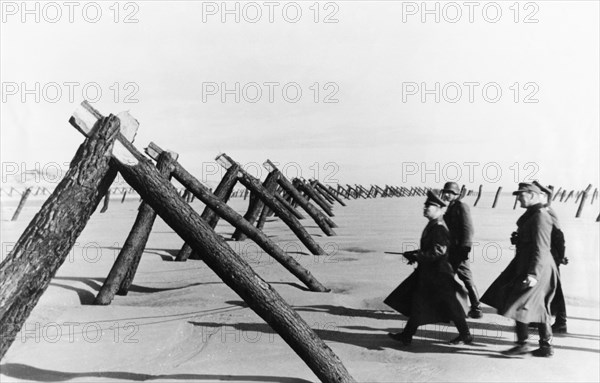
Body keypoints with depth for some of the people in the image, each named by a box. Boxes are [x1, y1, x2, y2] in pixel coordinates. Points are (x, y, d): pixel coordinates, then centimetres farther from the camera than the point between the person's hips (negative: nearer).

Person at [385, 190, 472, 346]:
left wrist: (417, 256, -21)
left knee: (450, 305, 2)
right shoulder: (432, 226, 11)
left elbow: (438, 251, -25)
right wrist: (416, 255, 8)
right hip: (428, 272, 10)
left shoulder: (439, 228, -19)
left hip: (439, 273, -10)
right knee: (417, 303, 11)